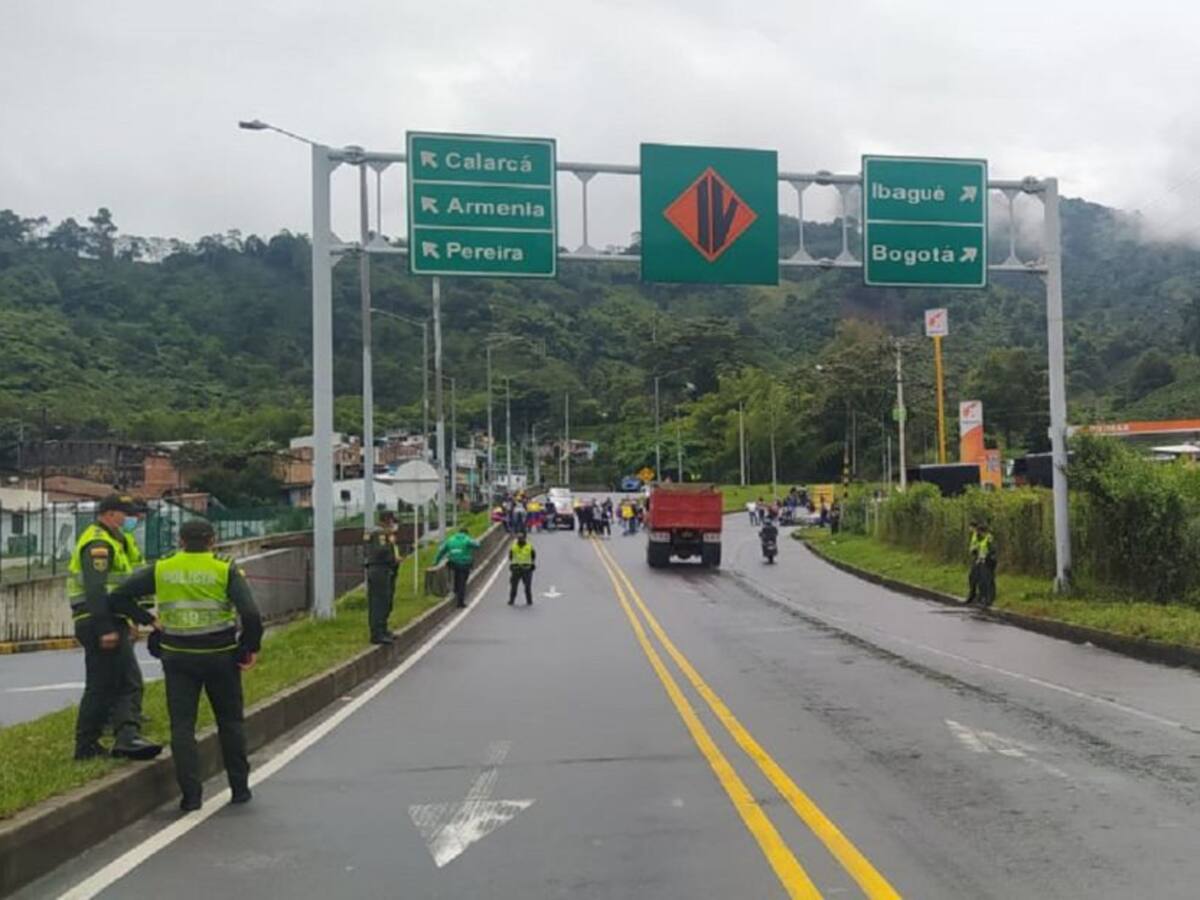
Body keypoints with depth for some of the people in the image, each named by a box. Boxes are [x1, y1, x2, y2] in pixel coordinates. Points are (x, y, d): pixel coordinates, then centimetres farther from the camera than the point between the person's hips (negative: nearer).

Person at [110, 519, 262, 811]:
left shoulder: (162, 570, 1)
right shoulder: (226, 570, -7)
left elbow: (119, 593, 6)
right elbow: (250, 613, -15)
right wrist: (252, 648, -3)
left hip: (178, 658, 1)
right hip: (221, 656, -1)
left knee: (182, 725, 7)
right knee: (230, 722, 14)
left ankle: (190, 793, 1)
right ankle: (240, 787, 20)